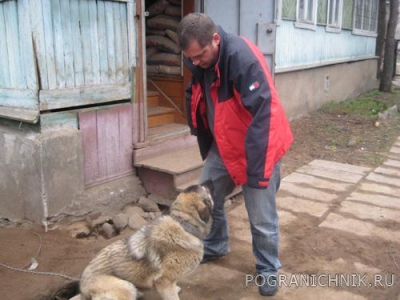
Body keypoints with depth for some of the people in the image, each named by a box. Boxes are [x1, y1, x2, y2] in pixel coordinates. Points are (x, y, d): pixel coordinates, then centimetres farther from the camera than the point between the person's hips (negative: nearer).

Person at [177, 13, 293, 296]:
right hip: (222, 146, 7)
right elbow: (196, 102, 11)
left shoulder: (243, 57, -29)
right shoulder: (200, 61, -4)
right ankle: (215, 247, 40)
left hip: (257, 149, -7)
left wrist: (256, 169, -32)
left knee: (262, 218, 3)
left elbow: (262, 115, -32)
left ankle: (268, 269, 26)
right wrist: (205, 142, 13)